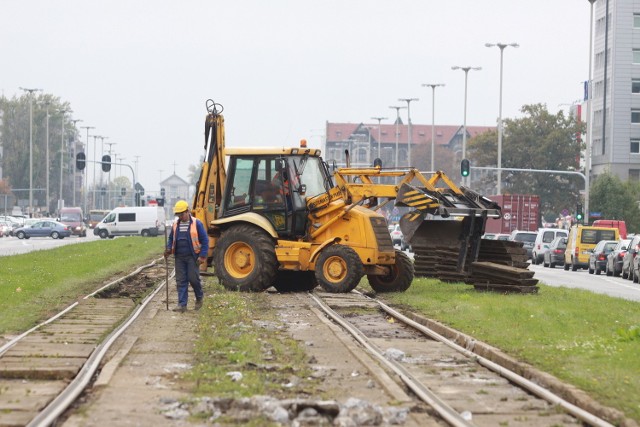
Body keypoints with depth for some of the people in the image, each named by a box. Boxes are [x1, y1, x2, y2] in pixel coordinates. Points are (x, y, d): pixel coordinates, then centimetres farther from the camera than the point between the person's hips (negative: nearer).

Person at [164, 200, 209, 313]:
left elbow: (205, 240, -6)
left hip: (192, 257, -5)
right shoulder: (175, 224, 9)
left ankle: (199, 298, 20)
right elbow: (171, 239, 20)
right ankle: (182, 304, 3)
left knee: (193, 278, -5)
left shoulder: (196, 223, -6)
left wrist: (202, 256, -12)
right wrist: (168, 248, -1)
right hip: (179, 258, 5)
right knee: (181, 281, 2)